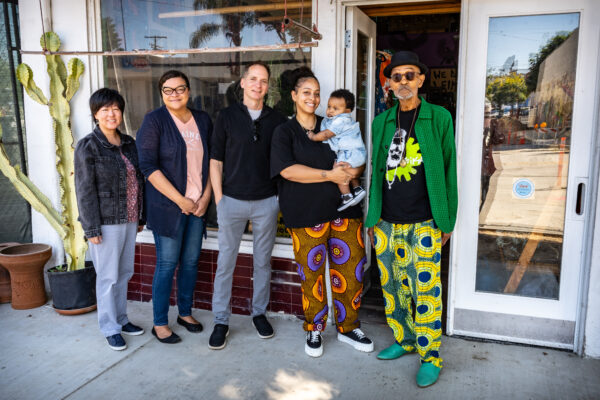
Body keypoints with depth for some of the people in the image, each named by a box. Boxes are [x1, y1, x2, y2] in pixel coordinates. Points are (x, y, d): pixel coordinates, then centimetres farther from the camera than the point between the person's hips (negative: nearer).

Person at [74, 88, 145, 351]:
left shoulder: (128, 143, 9)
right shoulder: (88, 146, -10)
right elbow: (85, 190, -12)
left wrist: (141, 217, 14)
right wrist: (92, 228, -14)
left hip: (129, 219, 6)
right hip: (106, 221, -6)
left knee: (124, 273, 16)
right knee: (108, 276, 4)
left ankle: (121, 319, 32)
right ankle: (110, 328, 18)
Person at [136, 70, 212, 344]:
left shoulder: (203, 120, 9)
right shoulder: (154, 120, -6)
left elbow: (211, 160, 12)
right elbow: (148, 166, -13)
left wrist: (206, 195, 0)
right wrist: (180, 200, -15)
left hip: (198, 204, 5)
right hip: (167, 205, -5)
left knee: (191, 261, 12)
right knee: (167, 264, 0)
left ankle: (185, 312, 30)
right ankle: (160, 324, 16)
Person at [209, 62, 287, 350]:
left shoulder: (277, 120, 5)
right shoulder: (227, 116, 3)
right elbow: (216, 161, 2)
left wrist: (282, 197, 3)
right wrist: (219, 198, -4)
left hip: (266, 201, 1)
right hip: (232, 200, -1)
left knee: (262, 261, 12)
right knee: (225, 262, 4)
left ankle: (259, 313, 29)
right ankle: (221, 321, 17)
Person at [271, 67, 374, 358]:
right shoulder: (285, 132, 4)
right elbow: (288, 170, -11)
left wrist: (351, 172, -10)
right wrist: (329, 175, -16)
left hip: (343, 209, 4)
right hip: (306, 215, -3)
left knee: (351, 270, 5)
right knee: (312, 275, 4)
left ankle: (348, 327, 25)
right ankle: (314, 330, 25)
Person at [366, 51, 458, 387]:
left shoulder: (439, 118, 0)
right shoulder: (382, 121, 10)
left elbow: (448, 170, 1)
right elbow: (377, 172, 12)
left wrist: (448, 220, -1)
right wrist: (373, 218, 10)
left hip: (424, 224, -4)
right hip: (387, 223, 4)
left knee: (426, 290, 0)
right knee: (393, 286, 13)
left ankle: (430, 357, 16)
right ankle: (404, 340, 31)